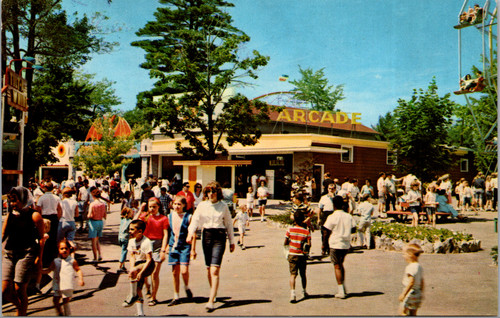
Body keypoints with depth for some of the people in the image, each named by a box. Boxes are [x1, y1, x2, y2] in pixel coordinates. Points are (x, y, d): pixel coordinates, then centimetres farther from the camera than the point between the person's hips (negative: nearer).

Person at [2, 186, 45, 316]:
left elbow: (41, 238, -4)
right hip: (8, 254, 5)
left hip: (26, 254, -5)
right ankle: (21, 308, 27)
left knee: (20, 289, -6)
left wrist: (39, 257, -9)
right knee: (5, 290, 1)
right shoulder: (10, 215, 13)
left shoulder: (34, 215, -3)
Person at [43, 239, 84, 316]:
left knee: (66, 301, -1)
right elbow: (49, 270, 11)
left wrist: (80, 279, -9)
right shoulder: (55, 261, 6)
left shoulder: (72, 261, -3)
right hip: (57, 286, 4)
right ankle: (60, 314, 32)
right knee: (55, 301, 9)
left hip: (67, 286, -4)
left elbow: (78, 270, 3)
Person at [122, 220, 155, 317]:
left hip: (147, 265, -7)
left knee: (134, 271, -34)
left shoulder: (146, 242, -19)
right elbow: (132, 256, -2)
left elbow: (149, 259, -22)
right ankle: (140, 313, 10)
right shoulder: (131, 241, 3)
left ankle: (132, 295, -17)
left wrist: (141, 272, -31)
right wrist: (131, 268, -20)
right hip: (137, 265, 7)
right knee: (138, 289, 3)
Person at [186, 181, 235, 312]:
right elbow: (195, 220, 0)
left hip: (219, 237, -3)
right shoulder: (202, 206, 5)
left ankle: (211, 301, -13)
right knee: (208, 268, 11)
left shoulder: (223, 206, 3)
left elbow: (229, 224, 10)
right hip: (206, 235, 3)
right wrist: (190, 232, -19)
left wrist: (231, 241, 12)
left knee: (215, 270, -11)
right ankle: (214, 292, 34)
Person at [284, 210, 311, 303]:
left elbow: (285, 243, -2)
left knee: (293, 274, -3)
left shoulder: (290, 230, -6)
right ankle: (304, 291, 34)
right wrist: (306, 248, 10)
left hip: (292, 255, -1)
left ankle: (292, 293, -20)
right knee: (303, 274, 18)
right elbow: (309, 244, -10)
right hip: (302, 255, 1)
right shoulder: (306, 231, -6)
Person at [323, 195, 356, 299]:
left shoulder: (332, 217, -12)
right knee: (341, 264, 22)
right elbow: (353, 229, 8)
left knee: (337, 267, 2)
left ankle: (341, 291, 0)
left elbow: (327, 231, -11)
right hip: (346, 244, 5)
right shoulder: (348, 216, 2)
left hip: (335, 244, -5)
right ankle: (342, 287, 24)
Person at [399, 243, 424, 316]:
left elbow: (411, 282, -25)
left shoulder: (411, 267, -19)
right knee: (413, 314, 14)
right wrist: (421, 293, 26)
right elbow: (422, 281, 17)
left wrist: (403, 294, -24)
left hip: (410, 292, -10)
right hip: (417, 292, 10)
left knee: (403, 312, -5)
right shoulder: (419, 266, 10)